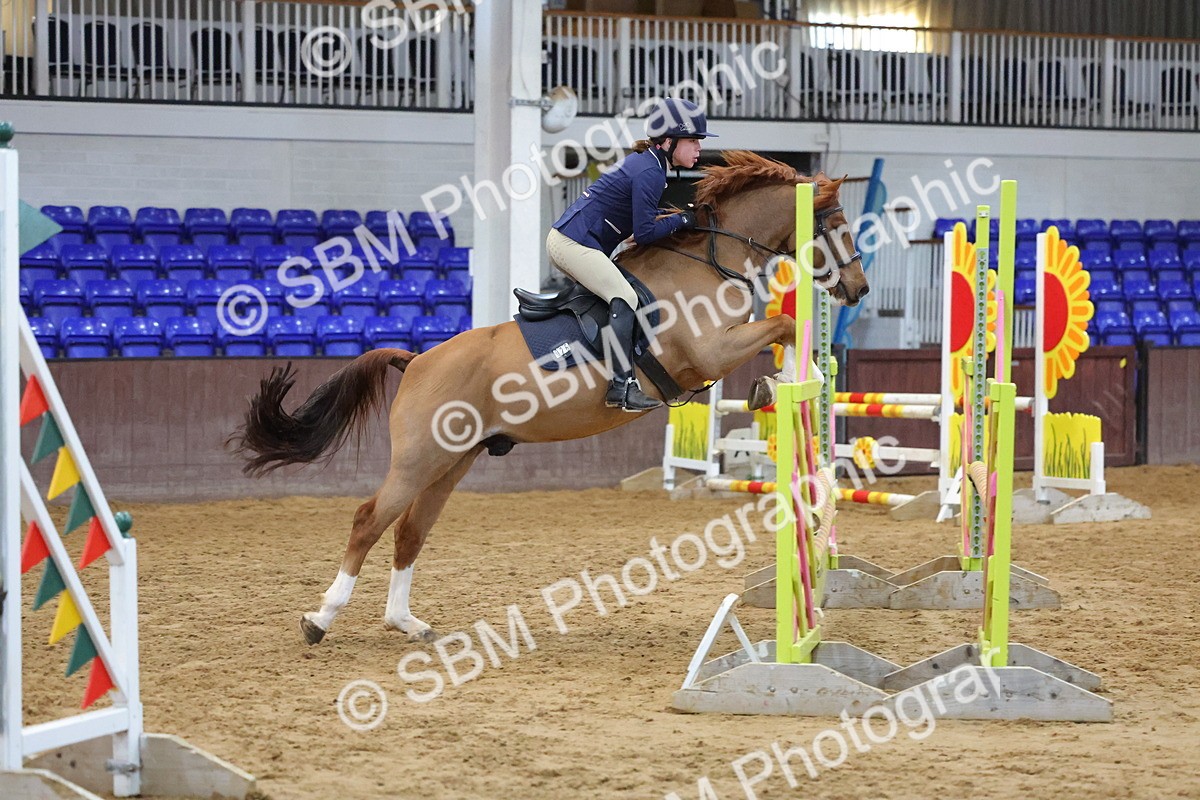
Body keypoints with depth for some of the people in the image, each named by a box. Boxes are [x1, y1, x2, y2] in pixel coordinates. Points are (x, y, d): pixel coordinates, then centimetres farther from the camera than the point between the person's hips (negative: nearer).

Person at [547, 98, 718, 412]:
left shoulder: (646, 162, 15)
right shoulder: (649, 173, -16)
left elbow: (639, 214, 21)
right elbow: (644, 233, -18)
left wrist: (677, 217, 10)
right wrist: (681, 221, -6)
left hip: (563, 238, 11)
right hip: (575, 242, -11)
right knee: (624, 297, -21)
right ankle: (622, 386, -28)